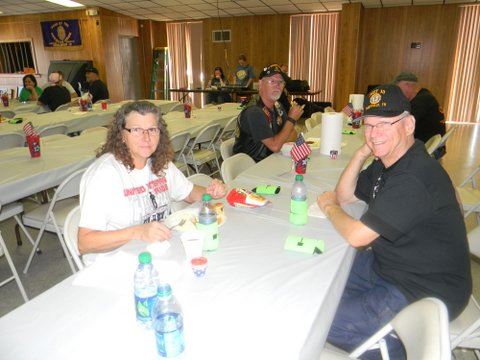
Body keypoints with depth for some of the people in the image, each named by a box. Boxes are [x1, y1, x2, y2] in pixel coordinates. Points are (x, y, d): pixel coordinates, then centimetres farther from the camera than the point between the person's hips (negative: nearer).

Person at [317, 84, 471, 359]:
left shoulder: (413, 179, -31)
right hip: (390, 265, 9)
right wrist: (362, 153, -8)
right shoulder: (389, 160, 2)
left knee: (324, 324, -12)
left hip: (424, 294, -9)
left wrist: (329, 207, -8)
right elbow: (345, 195, 7)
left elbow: (356, 235, -28)